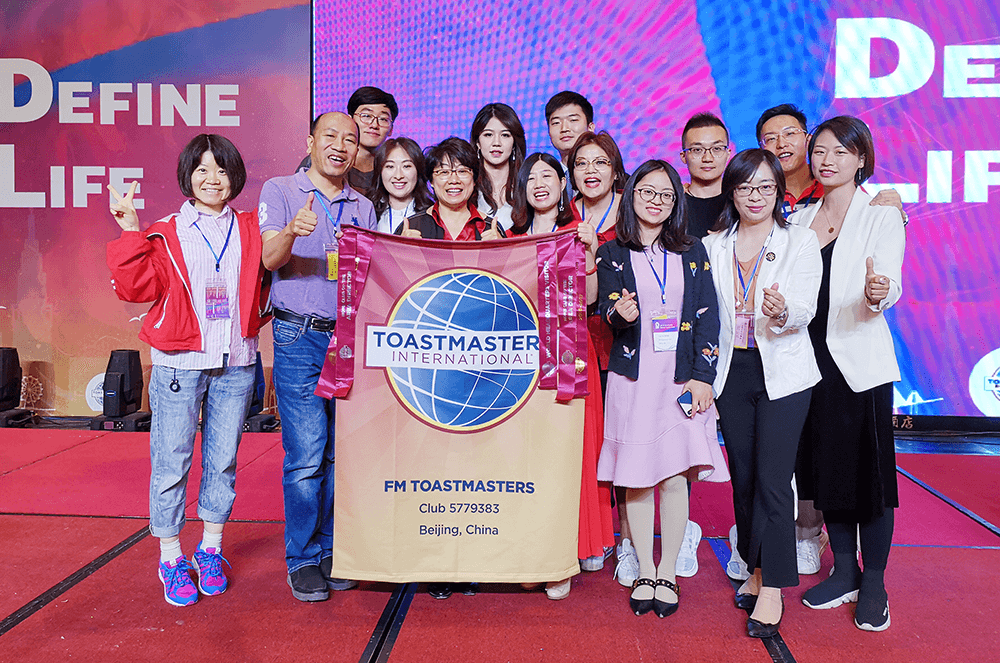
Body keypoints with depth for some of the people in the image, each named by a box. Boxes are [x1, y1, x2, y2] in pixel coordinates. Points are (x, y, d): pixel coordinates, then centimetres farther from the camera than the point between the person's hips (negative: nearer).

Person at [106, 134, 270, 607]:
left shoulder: (251, 231, 9)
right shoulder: (165, 234, 2)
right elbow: (135, 287, -7)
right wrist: (131, 232, -15)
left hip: (235, 364, 2)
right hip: (179, 363, -2)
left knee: (223, 460, 9)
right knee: (171, 461, 2)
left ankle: (210, 552, 25)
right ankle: (171, 558, 17)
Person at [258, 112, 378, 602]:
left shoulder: (363, 207, 15)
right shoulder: (280, 190, 4)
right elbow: (270, 258, -12)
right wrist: (292, 230, -32)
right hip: (300, 337, -4)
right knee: (307, 455, -6)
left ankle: (333, 551, 20)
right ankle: (303, 559, 8)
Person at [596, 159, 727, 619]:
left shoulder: (693, 252, 11)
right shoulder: (612, 254, 8)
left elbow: (707, 317, 5)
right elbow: (608, 310, 0)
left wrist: (702, 377, -4)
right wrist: (621, 314, -25)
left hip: (683, 379, 0)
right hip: (633, 378, 0)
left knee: (675, 478, -2)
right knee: (636, 479, 3)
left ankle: (668, 574, 12)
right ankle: (644, 573, 17)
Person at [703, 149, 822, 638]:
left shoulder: (801, 243, 0)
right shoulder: (713, 247, 9)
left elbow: (805, 310, -12)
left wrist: (783, 312, -35)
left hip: (782, 373, -3)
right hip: (731, 373, 4)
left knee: (772, 480, -7)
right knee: (743, 477, 10)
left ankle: (772, 591, 3)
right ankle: (756, 570, 27)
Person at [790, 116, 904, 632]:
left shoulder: (882, 216, -3)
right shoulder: (799, 220, 12)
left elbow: (889, 286, -16)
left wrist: (877, 293, -37)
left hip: (861, 360, -5)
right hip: (811, 357, 5)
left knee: (870, 468, 1)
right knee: (825, 465, 10)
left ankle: (873, 584, 16)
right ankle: (844, 571, 26)